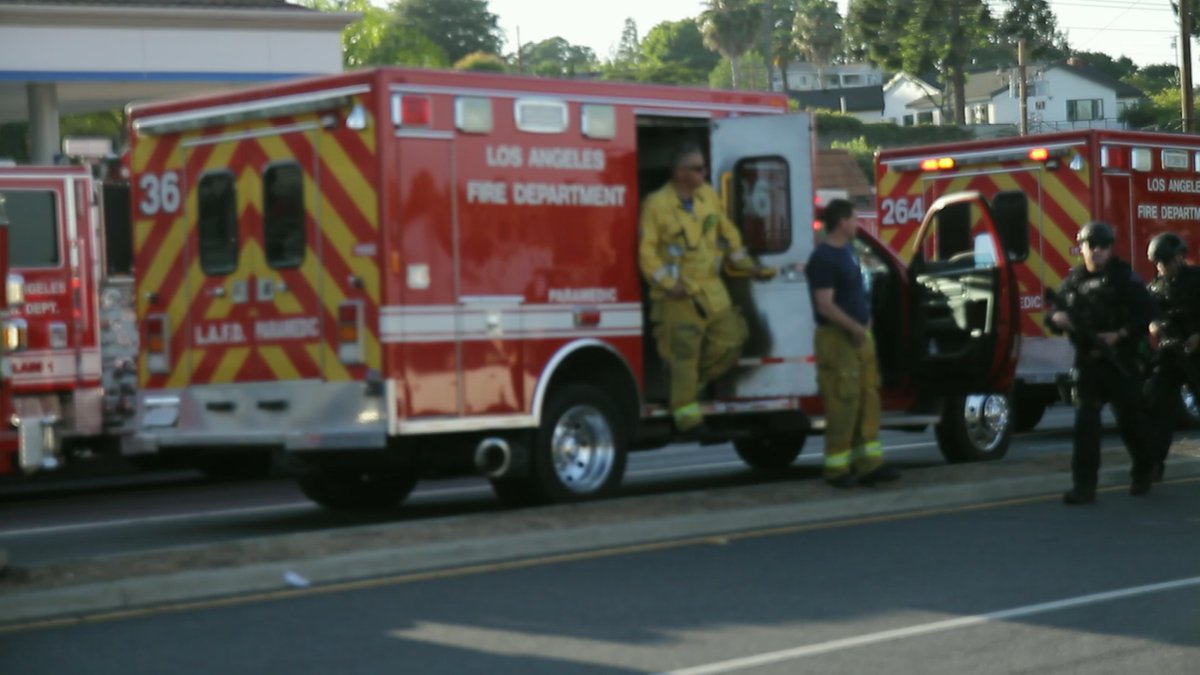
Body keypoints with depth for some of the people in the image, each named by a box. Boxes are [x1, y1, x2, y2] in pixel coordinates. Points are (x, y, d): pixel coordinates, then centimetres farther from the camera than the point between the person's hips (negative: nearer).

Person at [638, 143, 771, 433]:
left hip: (712, 290, 6)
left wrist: (746, 264, 15)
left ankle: (693, 385, 26)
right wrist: (668, 283, -20)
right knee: (683, 354, -6)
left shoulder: (709, 196, 10)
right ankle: (686, 409, 1)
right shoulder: (656, 204, -10)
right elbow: (647, 251, -12)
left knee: (728, 342, 6)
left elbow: (728, 232, 21)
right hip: (678, 296, -6)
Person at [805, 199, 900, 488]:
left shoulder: (847, 250, 13)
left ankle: (868, 463, 13)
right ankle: (837, 469, 1)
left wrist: (864, 327, 18)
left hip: (860, 335, 9)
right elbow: (825, 305, -22)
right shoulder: (823, 258, -16)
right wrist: (855, 328, -26)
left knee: (868, 397, 8)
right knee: (843, 402, -7)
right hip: (837, 337, -9)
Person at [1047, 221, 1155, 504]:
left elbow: (1144, 314, -10)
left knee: (1130, 418, 8)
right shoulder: (1073, 280, 10)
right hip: (1087, 361, 3)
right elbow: (1057, 313, 15)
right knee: (1085, 422, -5)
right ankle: (1084, 486, -7)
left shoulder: (1124, 277, -3)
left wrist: (1119, 335, -22)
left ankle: (1143, 473, 29)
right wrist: (1057, 318, -9)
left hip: (1120, 361, -3)